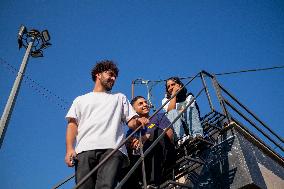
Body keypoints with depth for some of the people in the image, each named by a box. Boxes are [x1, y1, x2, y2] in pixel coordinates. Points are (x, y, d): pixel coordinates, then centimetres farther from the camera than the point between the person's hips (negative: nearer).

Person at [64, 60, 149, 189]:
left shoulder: (120, 98, 31)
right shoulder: (81, 100, 28)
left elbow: (131, 122, 20)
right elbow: (72, 124, 15)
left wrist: (138, 121, -5)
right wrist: (69, 149, -2)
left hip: (113, 149, 0)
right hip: (84, 150, 1)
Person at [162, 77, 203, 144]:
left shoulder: (189, 97, 22)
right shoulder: (166, 100, 19)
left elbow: (192, 110, 4)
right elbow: (171, 110, -4)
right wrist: (174, 93, 0)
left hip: (190, 122, 1)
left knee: (191, 109, -24)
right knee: (172, 113, -29)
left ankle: (197, 135, -44)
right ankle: (181, 138, -51)